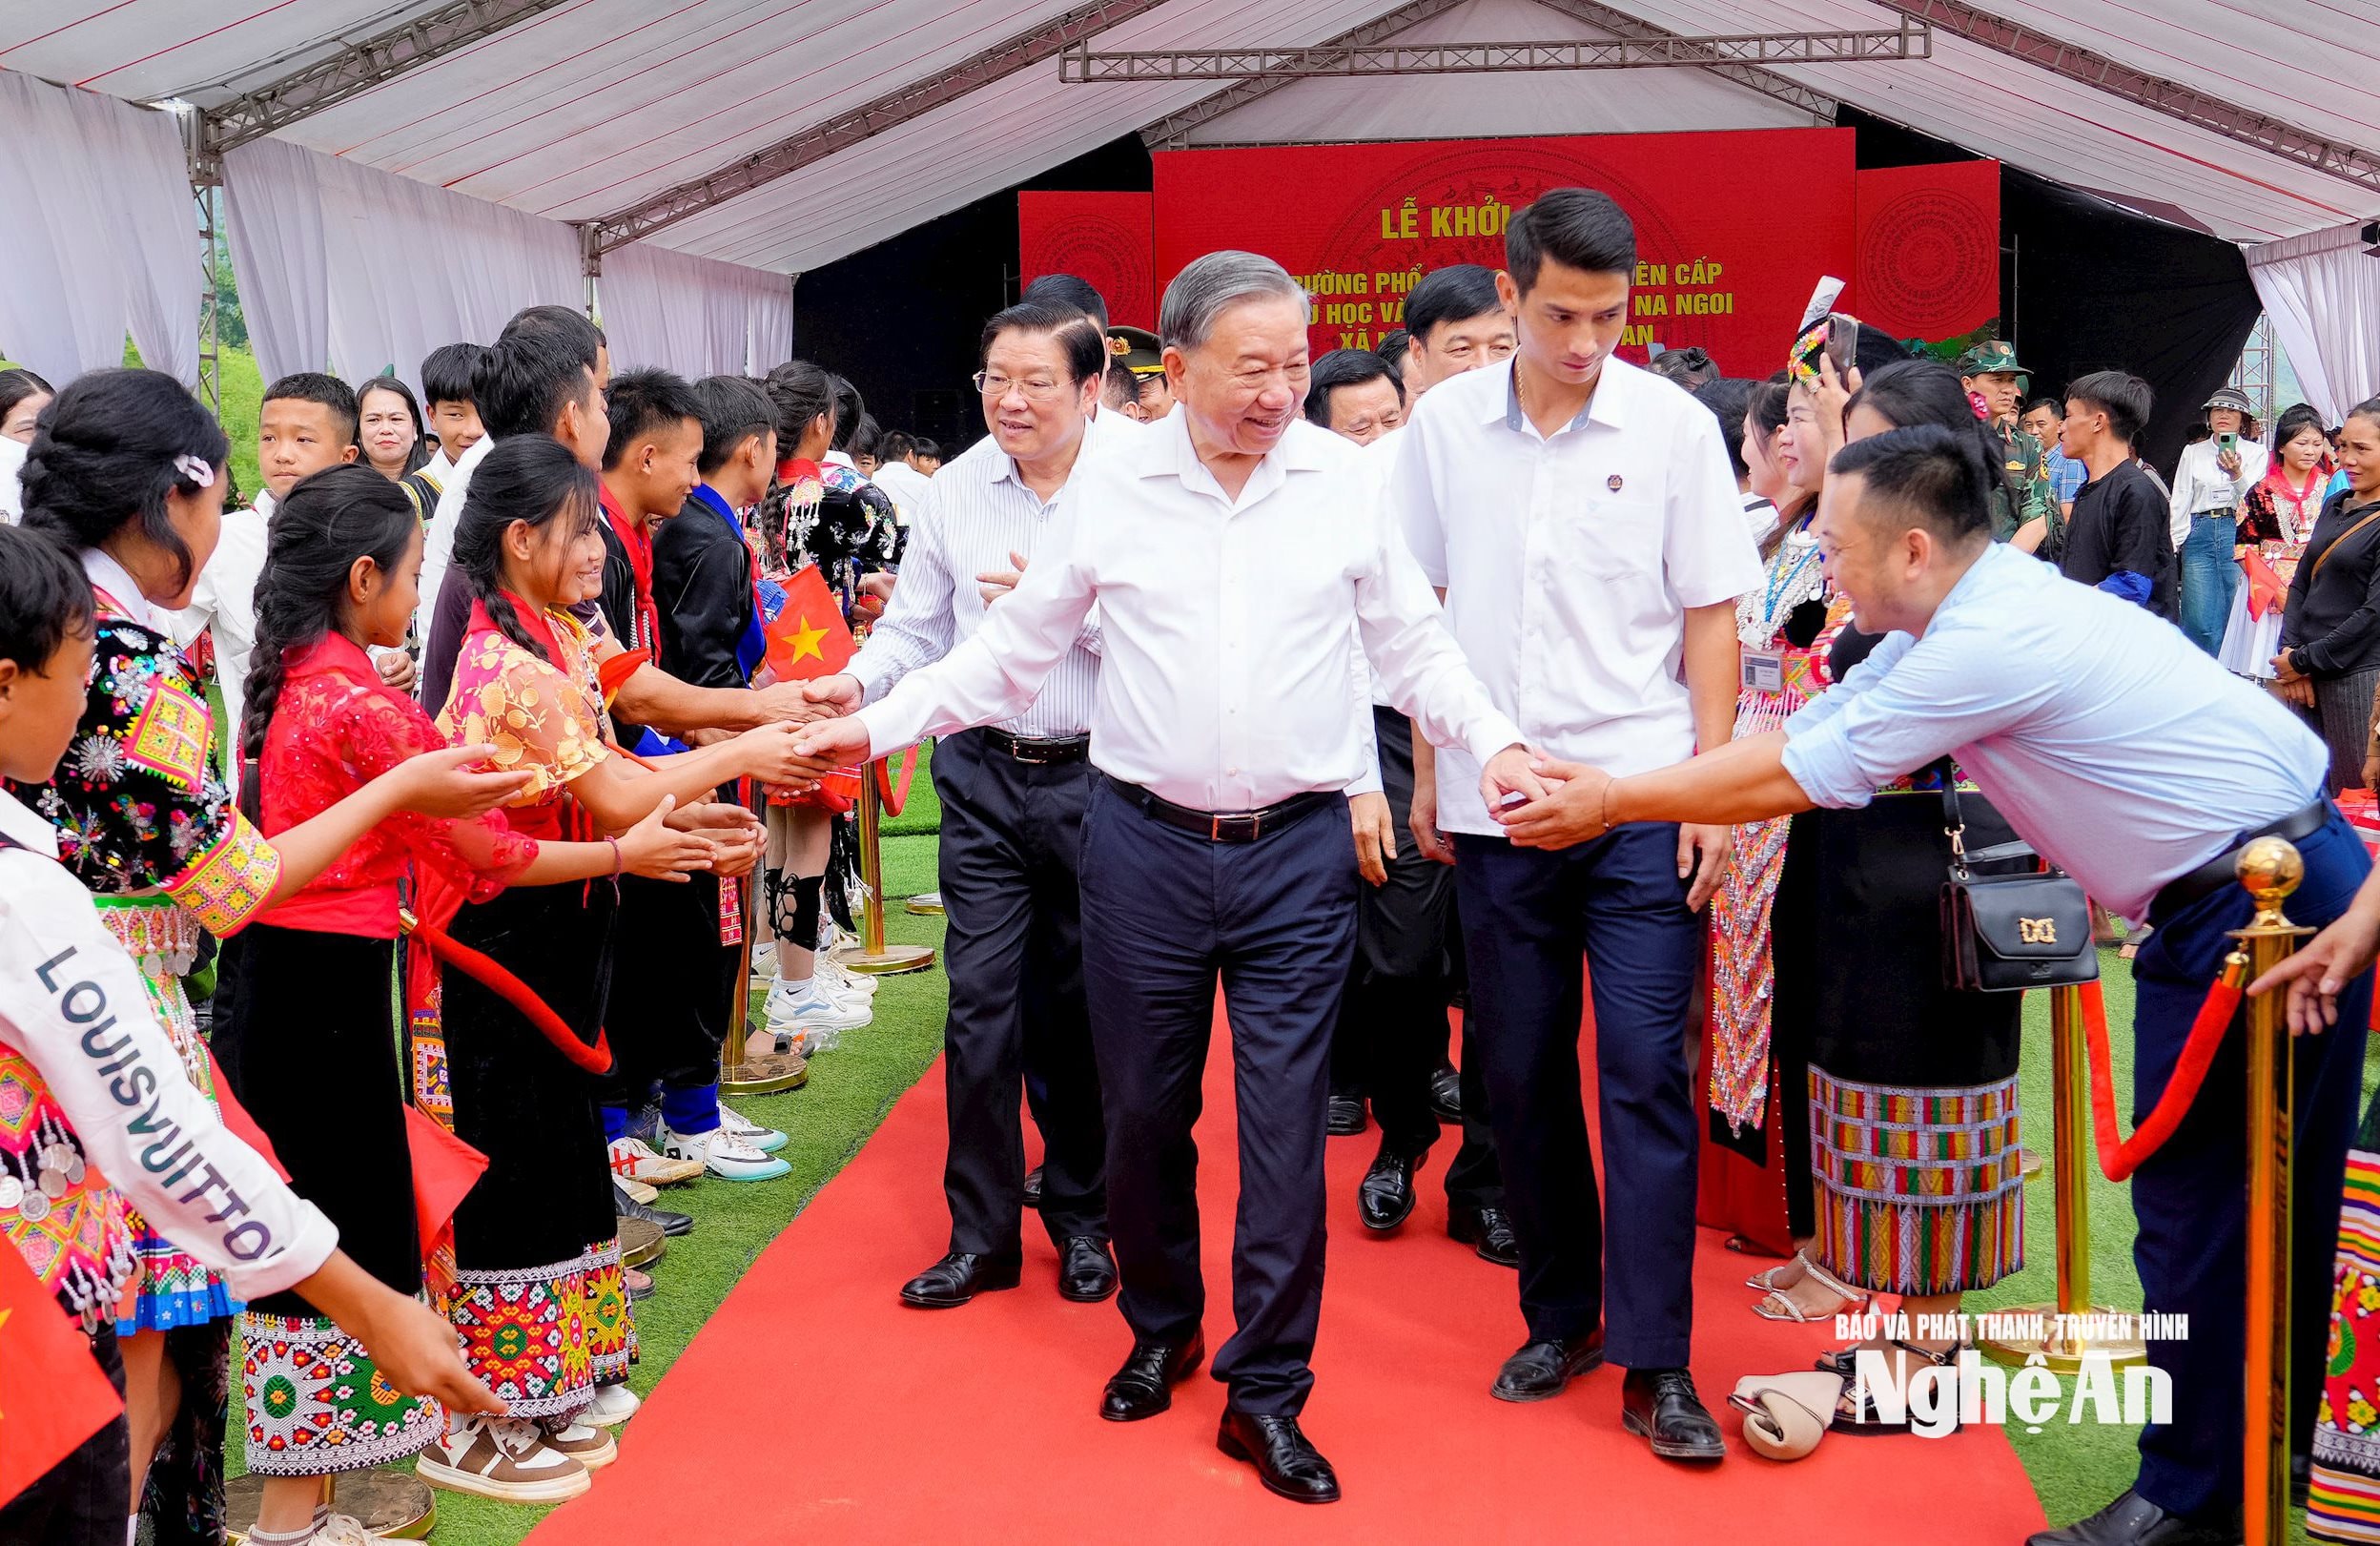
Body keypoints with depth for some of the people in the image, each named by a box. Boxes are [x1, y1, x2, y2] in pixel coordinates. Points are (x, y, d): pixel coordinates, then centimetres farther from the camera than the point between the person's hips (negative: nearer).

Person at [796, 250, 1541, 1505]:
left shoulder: (1343, 481, -1)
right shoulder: (1111, 485, -1)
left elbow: (1414, 647, 7)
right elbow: (1014, 650, 7)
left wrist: (1494, 742, -8)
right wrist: (874, 724, 2)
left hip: (1297, 849, -1)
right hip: (1144, 843, 1)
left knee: (1286, 1123, 0)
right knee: (1143, 1110, 12)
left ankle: (1266, 1392, 14)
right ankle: (1160, 1331, 35)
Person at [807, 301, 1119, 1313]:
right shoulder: (955, 490, 4)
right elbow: (913, 626, 11)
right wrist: (857, 684, -7)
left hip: (1095, 777, -3)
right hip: (984, 776, 3)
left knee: (1081, 1003, 10)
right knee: (980, 1001, 2)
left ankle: (1080, 1219, 27)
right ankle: (981, 1236, 14)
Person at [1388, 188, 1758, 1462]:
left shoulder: (1674, 425, -1)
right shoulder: (1445, 425, 4)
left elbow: (1711, 615, 2)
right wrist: (1425, 771, 8)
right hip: (1492, 806, 2)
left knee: (1647, 1070, -4)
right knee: (1520, 1072, 10)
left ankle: (1655, 1366, 4)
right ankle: (1559, 1315, 27)